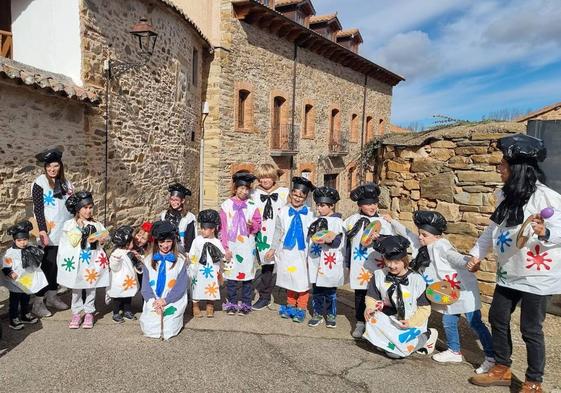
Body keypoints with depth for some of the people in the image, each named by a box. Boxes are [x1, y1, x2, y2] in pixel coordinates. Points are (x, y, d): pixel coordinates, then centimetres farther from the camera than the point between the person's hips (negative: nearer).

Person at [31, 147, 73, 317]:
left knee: (58, 264, 10)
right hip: (49, 232, -5)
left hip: (64, 231, 5)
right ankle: (37, 302, 5)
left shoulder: (65, 182, 11)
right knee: (47, 265, -4)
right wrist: (42, 230, -18)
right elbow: (38, 208, -11)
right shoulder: (40, 182, -5)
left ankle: (52, 296, 24)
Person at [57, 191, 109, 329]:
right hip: (76, 261, -1)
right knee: (76, 289, 9)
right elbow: (73, 242, -12)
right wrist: (79, 228, -15)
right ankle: (76, 314, 21)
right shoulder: (70, 224, -3)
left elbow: (103, 238, 7)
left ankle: (89, 313, 20)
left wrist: (99, 239, -13)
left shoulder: (96, 224, 4)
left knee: (91, 288, 8)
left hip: (92, 261, 1)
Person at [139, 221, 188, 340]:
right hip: (153, 302, 3)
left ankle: (177, 317, 13)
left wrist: (165, 300, -15)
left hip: (173, 302, -3)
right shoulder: (149, 260, 8)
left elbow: (181, 285, -5)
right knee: (148, 328, -15)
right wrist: (153, 301, -13)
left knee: (168, 330, -19)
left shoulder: (180, 260, 0)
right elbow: (146, 284, 3)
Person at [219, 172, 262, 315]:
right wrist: (225, 247, -5)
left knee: (247, 275, 6)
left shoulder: (252, 205, 1)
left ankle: (245, 303, 19)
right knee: (231, 276, 6)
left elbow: (258, 223, 5)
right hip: (232, 246, 0)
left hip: (247, 247, 1)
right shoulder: (226, 205, -2)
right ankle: (232, 303, 21)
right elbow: (223, 228, -2)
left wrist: (253, 224, -18)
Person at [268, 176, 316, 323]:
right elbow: (278, 232, 7)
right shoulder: (283, 212, -1)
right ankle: (290, 305, 30)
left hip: (302, 253, -1)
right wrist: (273, 249, 8)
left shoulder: (309, 214, -3)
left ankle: (301, 308, 19)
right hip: (287, 252, 1)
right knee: (289, 280, 13)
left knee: (303, 281, 4)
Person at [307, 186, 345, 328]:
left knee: (330, 291, 6)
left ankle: (331, 315, 20)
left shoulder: (337, 222, -6)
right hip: (316, 262, 5)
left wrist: (326, 239, -32)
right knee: (316, 291, 10)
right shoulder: (317, 221, 12)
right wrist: (308, 258, 18)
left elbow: (336, 241, -13)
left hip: (330, 263, -5)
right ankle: (317, 314, 23)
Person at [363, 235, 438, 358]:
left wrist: (412, 322, -21)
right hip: (388, 322, 4)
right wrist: (370, 308, -17)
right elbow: (372, 298, 5)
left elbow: (424, 308, -7)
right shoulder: (379, 275, -5)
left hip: (411, 324, -4)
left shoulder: (416, 280, -13)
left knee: (395, 352, -16)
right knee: (372, 320, -23)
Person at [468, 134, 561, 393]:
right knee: (497, 319, 15)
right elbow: (494, 228, 14)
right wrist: (476, 253, 13)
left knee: (530, 329, 4)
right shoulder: (506, 195, 6)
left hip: (536, 275, -8)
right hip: (508, 273, 8)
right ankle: (502, 370, 34)